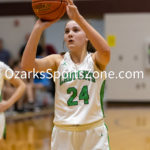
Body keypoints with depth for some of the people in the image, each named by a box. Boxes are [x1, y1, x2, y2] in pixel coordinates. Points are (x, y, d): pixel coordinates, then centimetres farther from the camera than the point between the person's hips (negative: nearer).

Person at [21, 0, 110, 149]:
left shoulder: (95, 60, -3)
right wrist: (38, 28, -24)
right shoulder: (58, 61, 0)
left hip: (93, 132, -1)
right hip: (63, 133, 1)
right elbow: (27, 64, -17)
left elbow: (105, 51, -27)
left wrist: (78, 18, -32)